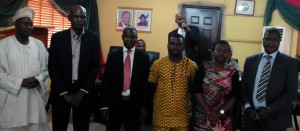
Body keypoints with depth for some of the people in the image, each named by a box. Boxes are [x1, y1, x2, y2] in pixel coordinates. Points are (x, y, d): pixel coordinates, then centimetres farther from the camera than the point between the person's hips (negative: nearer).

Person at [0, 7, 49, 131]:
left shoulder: (39, 44, 8)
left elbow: (46, 68, 11)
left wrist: (38, 80, -8)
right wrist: (20, 82, -14)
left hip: (35, 99, 3)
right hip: (11, 100, -3)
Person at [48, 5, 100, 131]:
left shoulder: (93, 38, 0)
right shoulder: (57, 37, -2)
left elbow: (95, 66, -2)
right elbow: (52, 67, -3)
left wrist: (82, 92, -8)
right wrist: (64, 93, -8)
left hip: (83, 92, 0)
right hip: (60, 92, 0)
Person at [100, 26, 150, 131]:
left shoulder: (143, 58, 0)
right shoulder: (113, 56, 2)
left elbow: (145, 83, 1)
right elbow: (106, 81, 1)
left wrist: (143, 106, -2)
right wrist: (105, 105, -3)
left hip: (134, 104, 0)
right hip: (115, 103, 1)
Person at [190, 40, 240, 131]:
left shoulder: (233, 72, 1)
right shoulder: (204, 68, -2)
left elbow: (234, 96, -2)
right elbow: (196, 91, -8)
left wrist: (220, 113, -13)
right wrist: (208, 112, -15)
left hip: (223, 118, 1)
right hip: (201, 116, 0)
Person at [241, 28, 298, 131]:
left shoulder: (289, 62, -2)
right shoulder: (250, 60, 6)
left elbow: (291, 92, -8)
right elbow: (243, 86, 7)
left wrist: (269, 109, -14)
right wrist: (248, 107, -8)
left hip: (275, 119, -2)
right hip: (251, 115, 3)